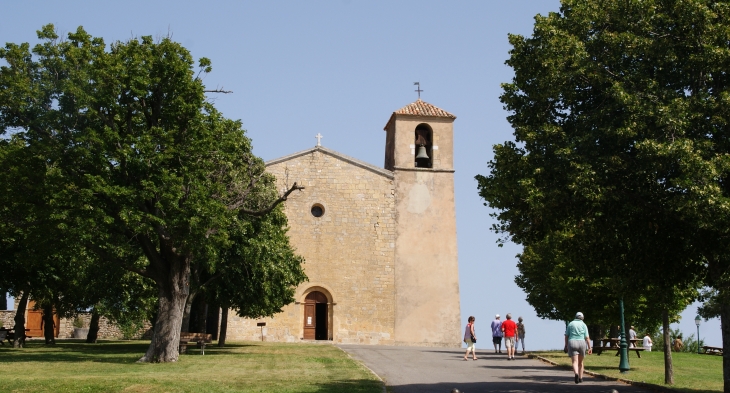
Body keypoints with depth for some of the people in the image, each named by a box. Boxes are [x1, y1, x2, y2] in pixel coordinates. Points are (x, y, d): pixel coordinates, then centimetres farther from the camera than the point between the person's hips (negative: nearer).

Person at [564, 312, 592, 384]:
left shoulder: (570, 324, 8)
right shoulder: (584, 325, 6)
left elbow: (566, 336, 5)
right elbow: (587, 337, -1)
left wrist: (566, 346, 12)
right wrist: (589, 347, 1)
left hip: (572, 343, -1)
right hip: (581, 343, 1)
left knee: (575, 362, -9)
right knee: (580, 362, 19)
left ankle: (576, 374, -36)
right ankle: (580, 378, 23)